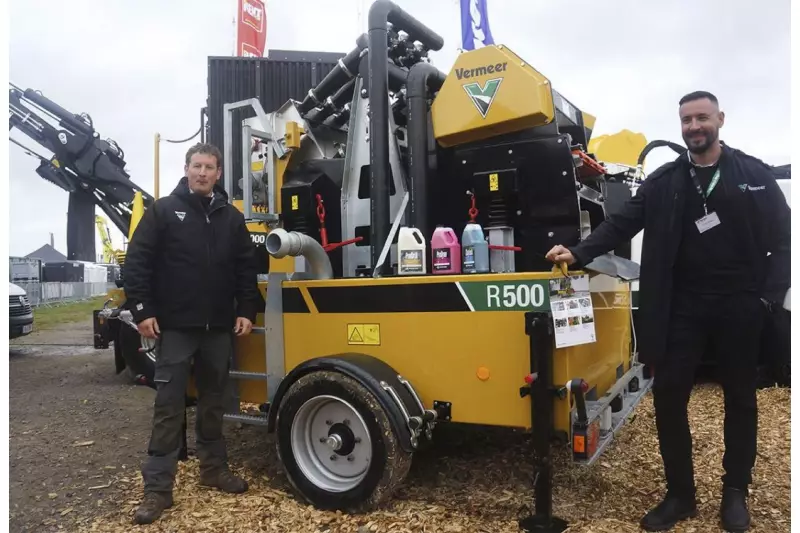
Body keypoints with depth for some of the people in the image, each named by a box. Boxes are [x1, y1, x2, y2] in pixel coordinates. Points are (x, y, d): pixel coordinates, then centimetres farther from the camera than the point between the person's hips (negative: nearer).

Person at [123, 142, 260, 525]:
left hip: (218, 328, 4)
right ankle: (157, 488, 7)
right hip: (175, 327, -3)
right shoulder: (163, 210, 0)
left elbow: (246, 268, 10)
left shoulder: (231, 217, 9)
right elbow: (137, 262, -4)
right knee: (169, 406, -1)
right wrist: (142, 310, -11)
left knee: (213, 401, 15)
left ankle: (213, 468, 30)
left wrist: (246, 311, 2)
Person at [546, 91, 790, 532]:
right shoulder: (663, 181, 5)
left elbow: (783, 238, 1)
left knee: (740, 397, 10)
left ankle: (735, 492, 28)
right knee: (668, 394, 1)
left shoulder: (755, 174, 2)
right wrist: (579, 253, -18)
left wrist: (770, 296, -9)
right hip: (683, 305, 1)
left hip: (739, 305, 0)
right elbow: (621, 224, -3)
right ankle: (680, 494, 17)